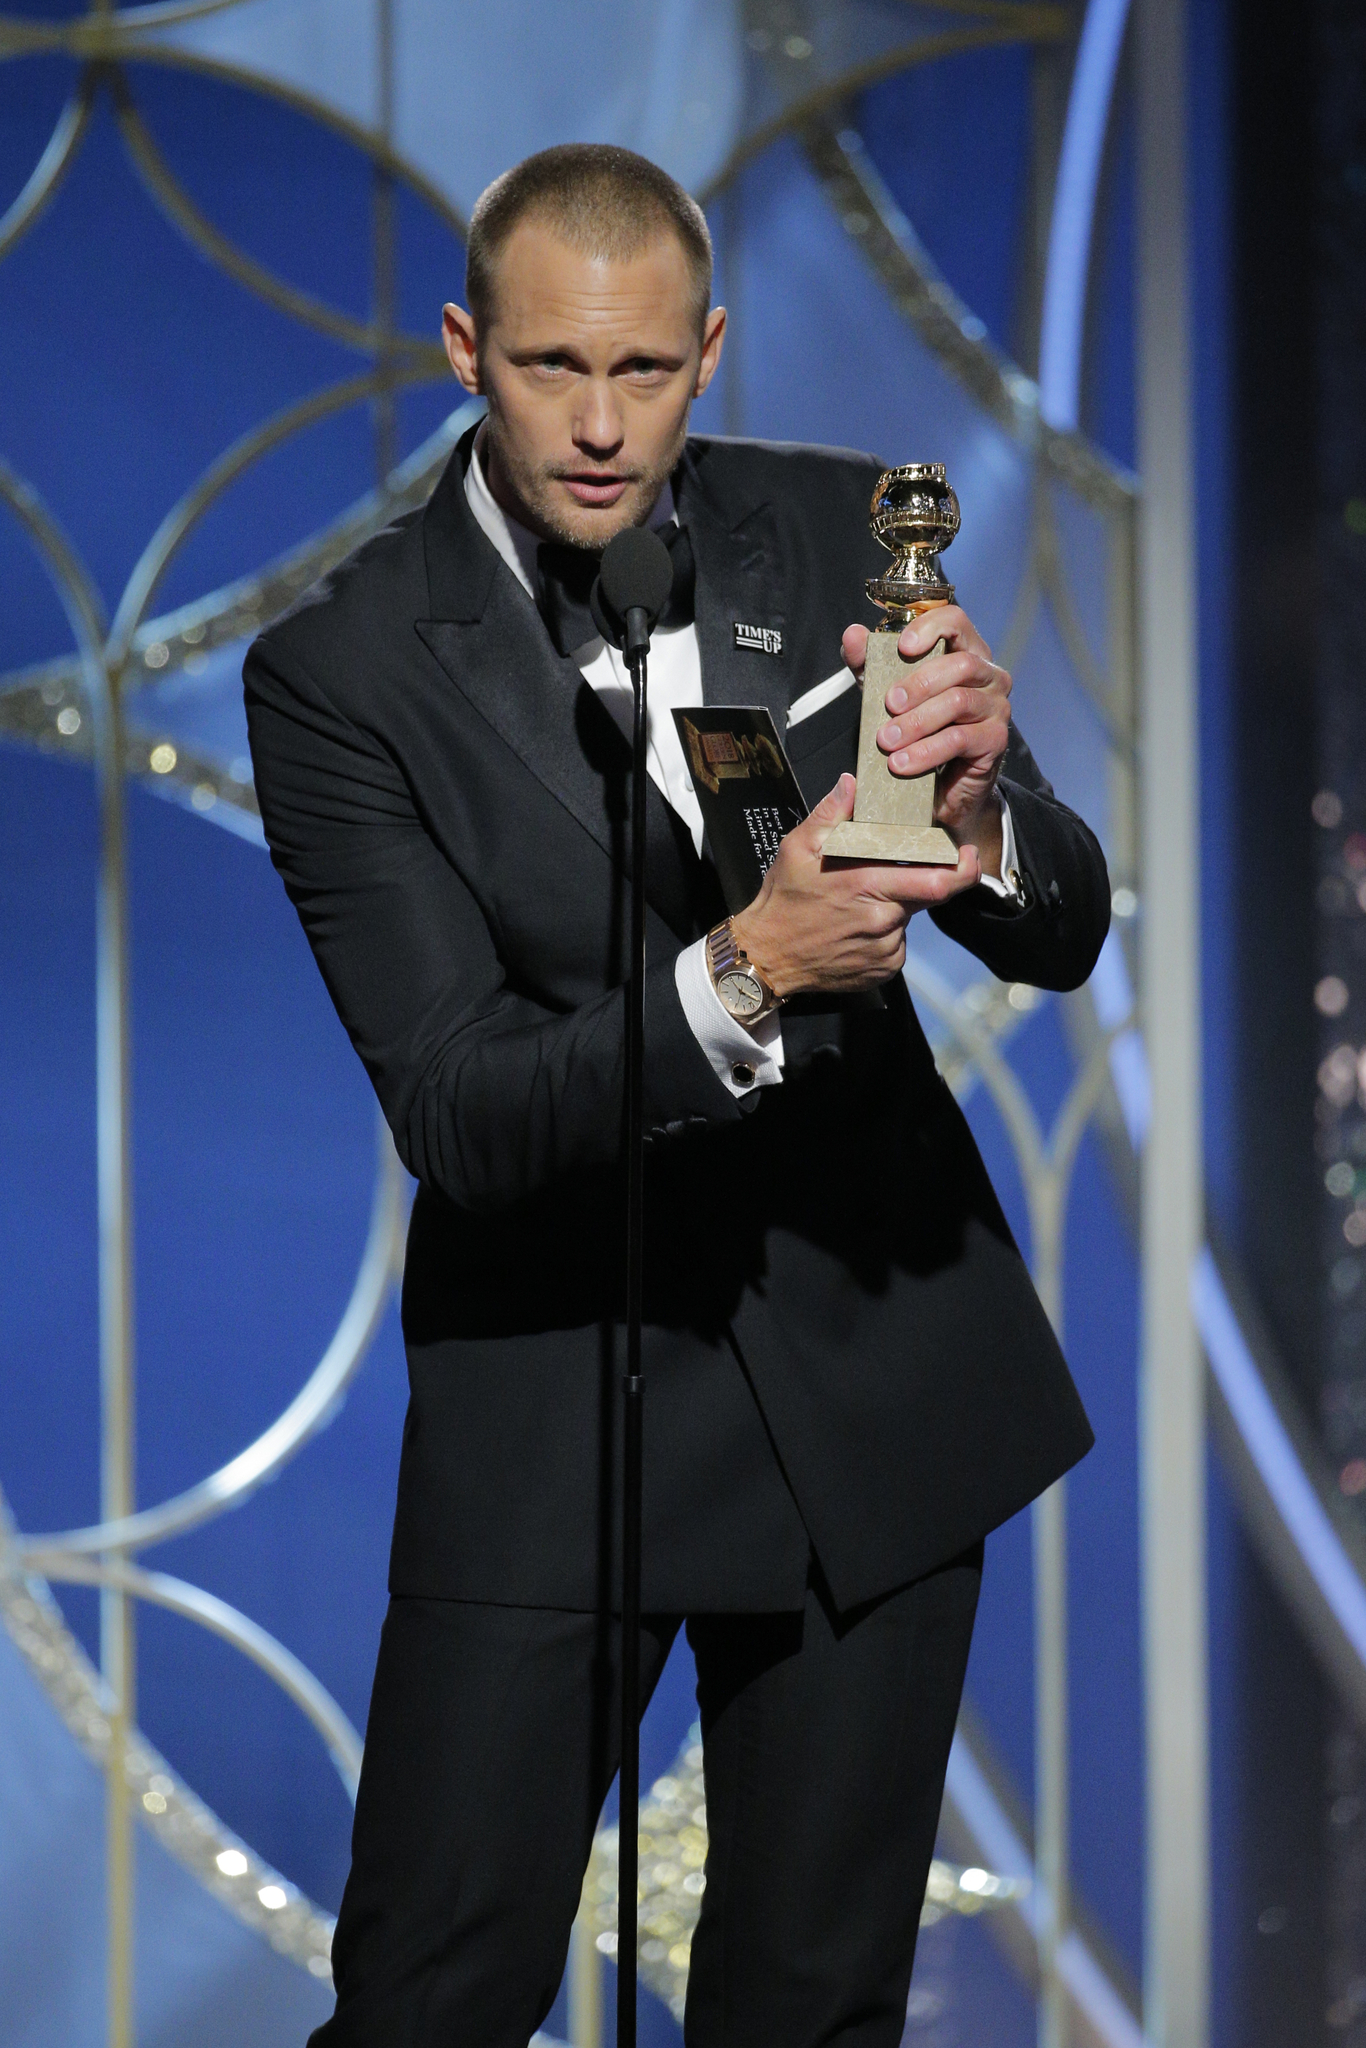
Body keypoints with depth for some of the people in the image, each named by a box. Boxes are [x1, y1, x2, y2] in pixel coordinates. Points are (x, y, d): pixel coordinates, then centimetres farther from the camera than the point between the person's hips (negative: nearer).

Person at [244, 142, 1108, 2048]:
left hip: (875, 1365, 3)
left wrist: (976, 806, -26)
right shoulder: (342, 669, -13)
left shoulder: (834, 532, -3)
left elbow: (1063, 938, -3)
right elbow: (457, 1116, -18)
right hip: (552, 1381, -3)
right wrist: (741, 975, -35)